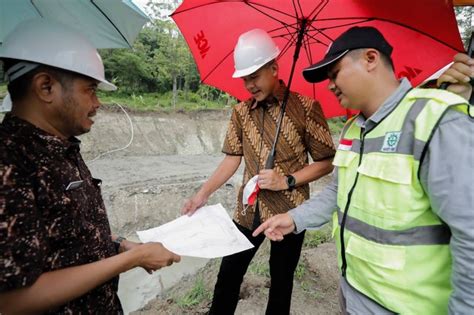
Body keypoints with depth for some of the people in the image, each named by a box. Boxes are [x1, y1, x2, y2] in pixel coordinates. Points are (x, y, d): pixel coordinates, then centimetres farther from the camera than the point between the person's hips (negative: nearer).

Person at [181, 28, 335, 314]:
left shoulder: (305, 108, -9)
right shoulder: (241, 112, 4)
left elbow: (326, 162, -6)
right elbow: (232, 159, 3)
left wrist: (287, 181, -19)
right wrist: (203, 194, -8)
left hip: (289, 213, -3)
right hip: (248, 211, 4)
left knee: (281, 280, 15)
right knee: (228, 275, 12)